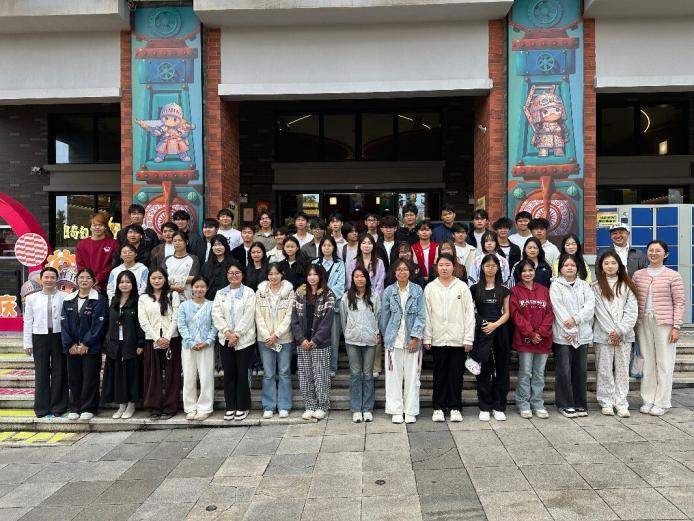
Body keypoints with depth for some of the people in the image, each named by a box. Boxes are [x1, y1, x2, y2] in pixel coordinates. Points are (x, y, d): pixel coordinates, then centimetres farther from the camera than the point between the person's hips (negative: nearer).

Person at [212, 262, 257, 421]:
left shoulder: (249, 292, -1)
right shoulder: (220, 293, 11)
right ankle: (230, 407, 17)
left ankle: (242, 407, 12)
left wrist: (236, 334, -14)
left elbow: (248, 316, -9)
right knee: (228, 374, 7)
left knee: (242, 373, 0)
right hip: (226, 339, 3)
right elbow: (216, 314, 2)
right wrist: (227, 333, -11)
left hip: (244, 339, -3)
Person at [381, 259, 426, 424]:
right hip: (393, 339, 1)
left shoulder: (418, 290, 1)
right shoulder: (388, 291, 3)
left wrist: (416, 337, -8)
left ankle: (411, 411, 16)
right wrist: (385, 337, 13)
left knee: (412, 376, 4)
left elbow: (421, 315, -1)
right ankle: (396, 410, 15)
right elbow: (384, 316, 10)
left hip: (412, 340, 0)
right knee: (394, 375, 3)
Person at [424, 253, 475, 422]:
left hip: (458, 339, -1)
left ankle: (455, 408, 17)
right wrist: (427, 338, -2)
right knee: (440, 374, 8)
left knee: (456, 374, 6)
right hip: (438, 339, 1)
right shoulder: (430, 288, 4)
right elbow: (426, 314, 3)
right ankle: (438, 408, 17)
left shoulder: (462, 287, 1)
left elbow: (469, 313, 0)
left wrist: (468, 338, -5)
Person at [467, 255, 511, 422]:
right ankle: (485, 407, 12)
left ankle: (499, 407, 15)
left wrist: (495, 324, -11)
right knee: (483, 371, 2)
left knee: (501, 370, 4)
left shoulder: (503, 289, 7)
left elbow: (507, 313, 4)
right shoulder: (475, 289, 5)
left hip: (499, 331, 1)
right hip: (482, 333, -1)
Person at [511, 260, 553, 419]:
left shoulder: (544, 291, 9)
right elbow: (516, 314, -7)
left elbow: (549, 313, 3)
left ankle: (538, 404, 20)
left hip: (543, 339, 3)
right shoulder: (515, 291, 0)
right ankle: (524, 405, 13)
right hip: (524, 338, -3)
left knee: (539, 374, 10)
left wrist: (541, 332, -9)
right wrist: (530, 333, -13)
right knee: (525, 373, 3)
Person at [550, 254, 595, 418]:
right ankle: (565, 404, 9)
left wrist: (576, 319, -14)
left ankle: (580, 404, 19)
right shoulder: (556, 285, 1)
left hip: (582, 335, 4)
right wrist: (569, 330, -13)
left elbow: (590, 305, 0)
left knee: (581, 370, 8)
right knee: (564, 371, -2)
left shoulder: (584, 285, 14)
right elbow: (559, 308, -8)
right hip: (562, 335, -4)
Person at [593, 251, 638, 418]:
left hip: (624, 335, 2)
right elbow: (600, 312, -4)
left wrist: (620, 331, -9)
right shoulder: (596, 286, 2)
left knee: (622, 369, 5)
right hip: (603, 335, -2)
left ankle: (621, 403, 11)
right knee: (605, 370, 2)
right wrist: (611, 332, -10)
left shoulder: (626, 286, 9)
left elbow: (632, 312, 1)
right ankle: (607, 402, 11)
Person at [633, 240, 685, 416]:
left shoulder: (673, 276, -1)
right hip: (643, 322, 3)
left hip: (664, 322, -3)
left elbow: (679, 302, -2)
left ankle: (662, 403, 10)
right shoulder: (638, 275, 9)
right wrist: (634, 323, 6)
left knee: (664, 363, 1)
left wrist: (676, 327, -9)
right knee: (647, 362, 9)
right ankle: (648, 400, 18)